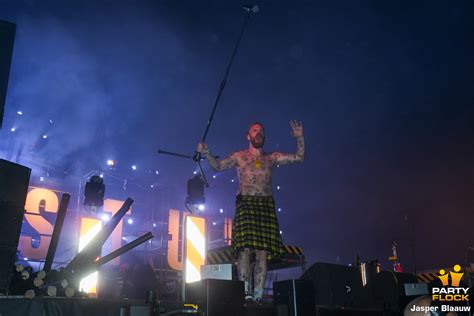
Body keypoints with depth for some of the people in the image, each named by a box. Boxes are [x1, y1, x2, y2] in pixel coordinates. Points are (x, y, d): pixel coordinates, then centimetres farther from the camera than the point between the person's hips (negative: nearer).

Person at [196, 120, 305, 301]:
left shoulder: (272, 158, 19)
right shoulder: (239, 156, 16)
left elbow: (299, 157, 15)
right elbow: (217, 166, 9)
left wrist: (299, 138, 2)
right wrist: (206, 153, -8)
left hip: (266, 206, 2)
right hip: (245, 204, -2)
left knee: (263, 252, -4)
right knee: (245, 249, -14)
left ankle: (258, 295, 1)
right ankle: (245, 293, -9)